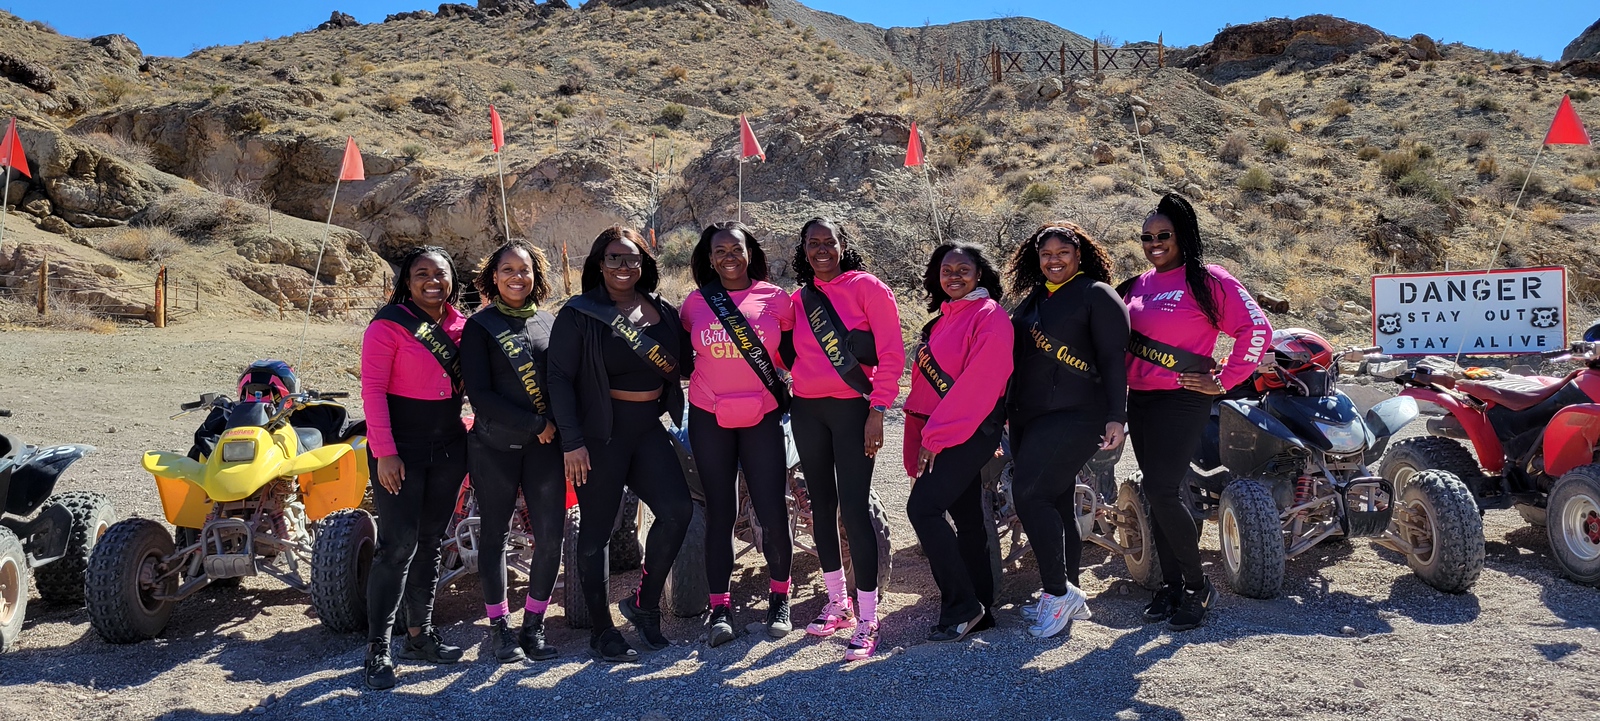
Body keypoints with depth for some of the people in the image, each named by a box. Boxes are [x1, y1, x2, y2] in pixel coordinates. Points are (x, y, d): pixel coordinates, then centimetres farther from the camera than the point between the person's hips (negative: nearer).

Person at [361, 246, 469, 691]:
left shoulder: (462, 325, 6)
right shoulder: (389, 324, -9)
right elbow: (372, 388, -13)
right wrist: (385, 452, -18)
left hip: (449, 444, 6)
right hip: (402, 444, -6)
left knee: (430, 541, 13)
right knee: (398, 545, -6)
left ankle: (419, 635, 26)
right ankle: (377, 650, 4)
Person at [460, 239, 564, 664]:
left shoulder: (550, 323, 10)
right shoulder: (479, 326, -1)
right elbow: (479, 394, -9)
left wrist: (557, 423, -6)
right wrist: (534, 423, -13)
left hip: (545, 444, 3)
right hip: (494, 445, -2)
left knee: (551, 536, -2)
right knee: (495, 535, 6)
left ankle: (533, 627, 15)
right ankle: (499, 629, 20)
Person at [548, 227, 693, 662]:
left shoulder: (663, 312, 9)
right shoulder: (579, 314, -4)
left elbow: (687, 364, 14)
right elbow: (560, 378, -8)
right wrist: (571, 441, -14)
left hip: (649, 430, 4)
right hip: (600, 434, -4)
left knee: (677, 510, -10)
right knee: (596, 531, 2)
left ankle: (644, 602, 12)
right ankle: (602, 632, 16)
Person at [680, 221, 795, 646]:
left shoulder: (775, 299, 0)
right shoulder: (696, 303, 3)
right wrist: (719, 377, 6)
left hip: (762, 417, -1)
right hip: (710, 419, 1)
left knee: (773, 512, -3)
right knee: (719, 512, 2)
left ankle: (779, 598, 18)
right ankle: (719, 607, 12)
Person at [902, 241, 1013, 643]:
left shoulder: (990, 316, -9)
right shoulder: (944, 318, 17)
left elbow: (977, 384, -18)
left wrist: (936, 435, -19)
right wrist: (922, 439, 10)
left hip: (971, 431, -8)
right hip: (940, 433, 8)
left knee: (923, 508, -15)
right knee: (967, 516, 11)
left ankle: (961, 606, -5)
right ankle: (980, 610, 20)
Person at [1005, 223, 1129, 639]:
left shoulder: (1097, 295, -4)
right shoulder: (1031, 300, 18)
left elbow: (1114, 359, -11)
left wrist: (1116, 416, -20)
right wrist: (1009, 410, 21)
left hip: (1076, 416, -8)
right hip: (1028, 417, 8)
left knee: (1029, 495, -17)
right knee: (1057, 504, 11)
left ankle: (1059, 592, -7)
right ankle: (1070, 599, 20)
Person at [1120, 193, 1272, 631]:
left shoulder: (1207, 280, -7)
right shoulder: (1138, 285, 12)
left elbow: (1257, 329, -11)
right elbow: (1121, 341, 22)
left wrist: (1223, 382, -11)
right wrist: (1117, 394, 10)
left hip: (1182, 399, -7)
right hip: (1140, 400, 7)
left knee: (1161, 492, -13)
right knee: (1156, 494, 10)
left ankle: (1199, 586, 4)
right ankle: (1170, 584, 22)